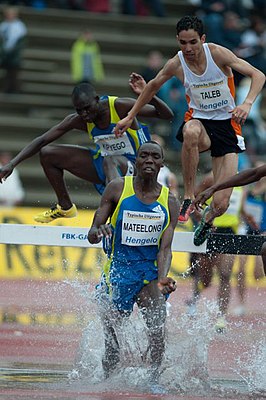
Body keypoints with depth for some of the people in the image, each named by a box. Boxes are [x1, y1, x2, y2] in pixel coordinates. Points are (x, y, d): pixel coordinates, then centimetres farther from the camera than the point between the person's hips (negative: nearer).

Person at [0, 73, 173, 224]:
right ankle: (65, 207, 17)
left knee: (110, 161, -42)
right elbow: (42, 141, -6)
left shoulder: (120, 106, -23)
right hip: (103, 163, 6)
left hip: (133, 165, -6)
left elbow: (167, 115, -24)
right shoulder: (78, 120, -11)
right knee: (48, 154, 0)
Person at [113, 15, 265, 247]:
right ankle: (189, 197, -28)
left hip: (226, 123, -1)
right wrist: (130, 116, 17)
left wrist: (247, 104, -32)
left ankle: (208, 219, 29)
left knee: (221, 204, -12)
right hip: (199, 119, 1)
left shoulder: (217, 53, -15)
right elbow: (153, 86, 14)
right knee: (191, 132, -44)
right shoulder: (176, 64, -8)